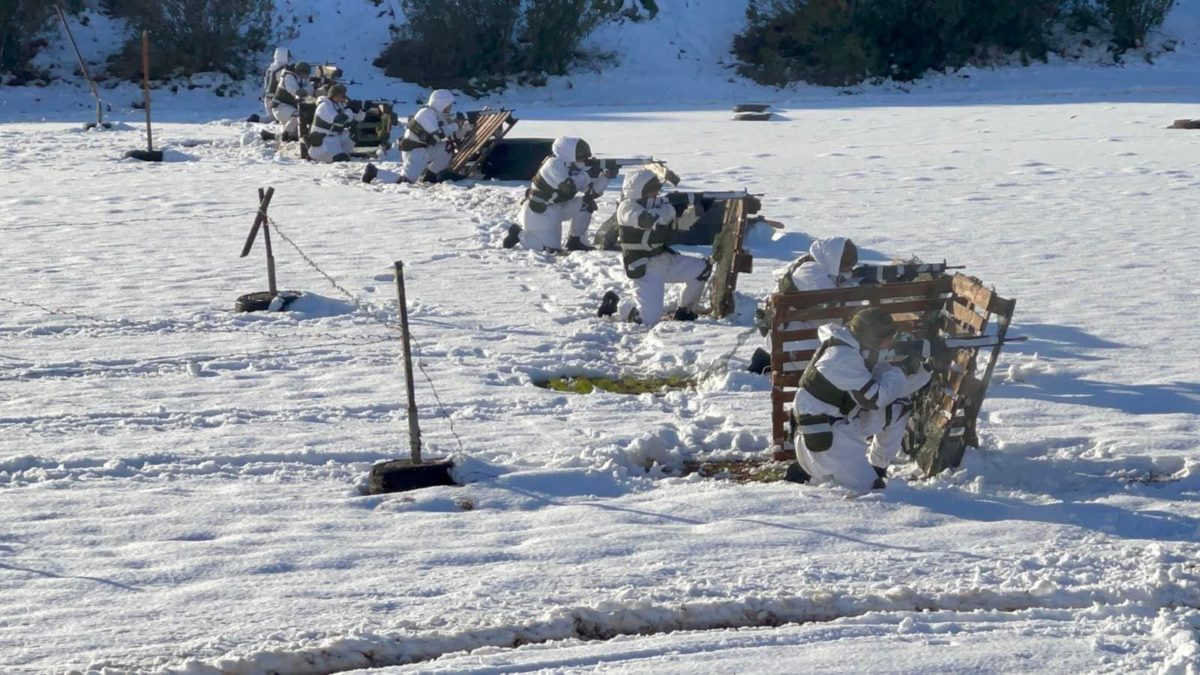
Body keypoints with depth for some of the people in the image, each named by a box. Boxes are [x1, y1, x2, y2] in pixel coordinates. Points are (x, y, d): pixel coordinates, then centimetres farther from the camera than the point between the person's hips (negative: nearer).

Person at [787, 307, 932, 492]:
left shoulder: (862, 352, 4)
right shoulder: (843, 357, -25)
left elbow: (895, 388, 10)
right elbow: (874, 399, -25)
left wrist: (920, 368, -4)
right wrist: (901, 371, -15)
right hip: (821, 434, -10)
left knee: (898, 408, 7)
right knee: (869, 489, -14)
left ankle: (877, 466, 17)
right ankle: (806, 471, 0)